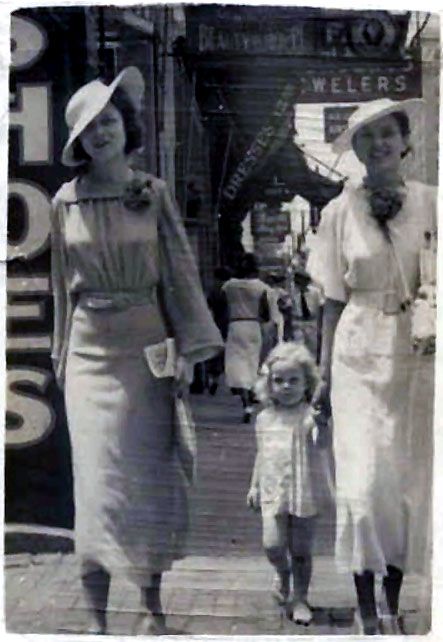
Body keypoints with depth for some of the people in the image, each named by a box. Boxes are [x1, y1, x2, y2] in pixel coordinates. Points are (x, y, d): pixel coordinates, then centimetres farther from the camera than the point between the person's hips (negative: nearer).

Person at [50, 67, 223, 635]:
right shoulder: (65, 201, 3)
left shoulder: (154, 194, 1)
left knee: (150, 471, 5)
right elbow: (63, 284, 10)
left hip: (146, 344, 0)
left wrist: (187, 350, -3)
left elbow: (180, 271, 2)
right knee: (98, 476, 0)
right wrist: (62, 355, 11)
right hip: (90, 349, 0)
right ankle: (94, 614, 10)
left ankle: (152, 604, 19)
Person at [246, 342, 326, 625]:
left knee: (301, 550, 7)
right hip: (273, 492, 3)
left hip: (304, 493, -2)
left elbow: (322, 444, -24)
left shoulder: (310, 415, -9)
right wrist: (255, 486, 18)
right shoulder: (265, 418, 5)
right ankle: (283, 573, 26)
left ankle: (301, 599, 27)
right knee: (272, 544, -8)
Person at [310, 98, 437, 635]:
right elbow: (334, 301, 4)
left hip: (416, 355, 1)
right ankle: (366, 603, 14)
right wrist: (325, 374, 3)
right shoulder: (340, 212, 2)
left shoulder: (429, 203, 2)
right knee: (365, 481, -3)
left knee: (411, 479, 6)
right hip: (360, 356, -1)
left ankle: (393, 599, 23)